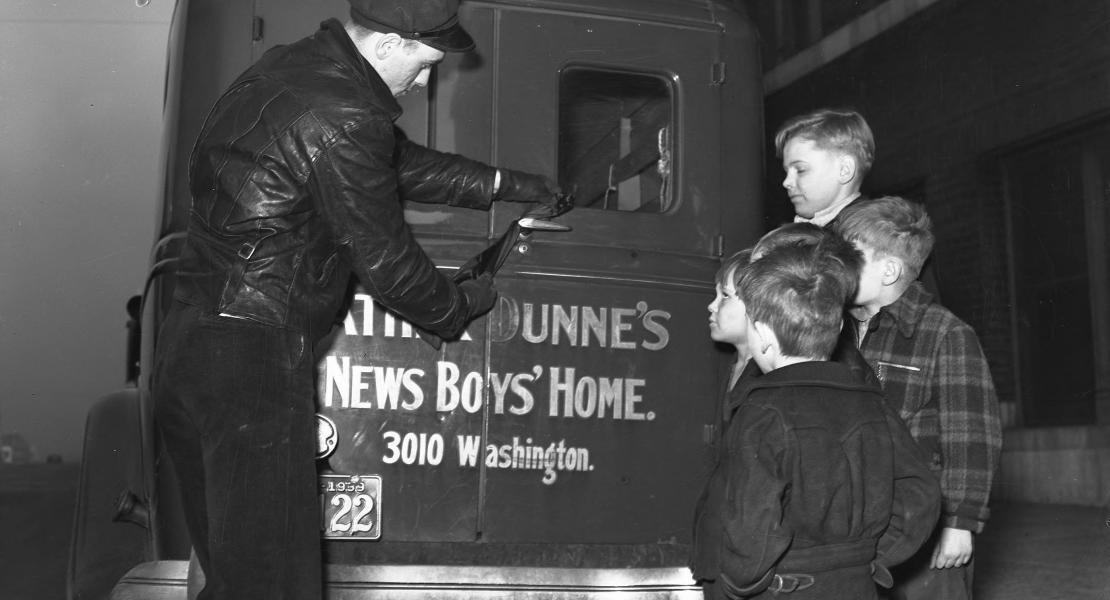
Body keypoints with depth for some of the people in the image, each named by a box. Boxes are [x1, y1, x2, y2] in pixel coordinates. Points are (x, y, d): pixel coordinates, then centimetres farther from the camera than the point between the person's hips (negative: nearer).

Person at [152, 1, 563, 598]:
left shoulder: (286, 68, 15)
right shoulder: (340, 118, -17)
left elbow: (400, 164, 27)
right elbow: (385, 260, -10)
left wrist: (500, 183, 34)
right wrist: (461, 306, 9)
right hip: (253, 359, -10)